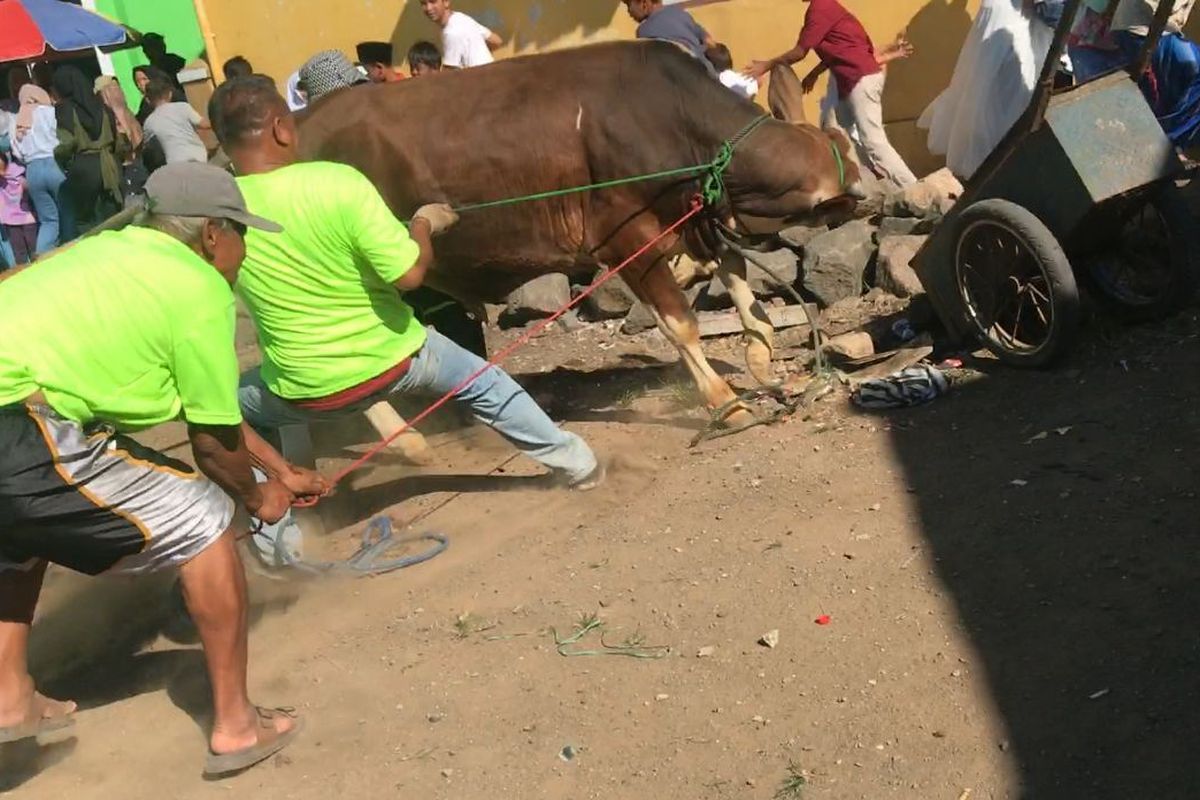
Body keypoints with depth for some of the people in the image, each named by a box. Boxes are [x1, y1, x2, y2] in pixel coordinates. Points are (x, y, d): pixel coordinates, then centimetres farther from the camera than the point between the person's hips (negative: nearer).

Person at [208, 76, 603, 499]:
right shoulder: (337, 183, -22)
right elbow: (409, 274, -23)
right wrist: (424, 223, -2)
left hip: (306, 391, 1)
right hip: (392, 362, -1)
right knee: (481, 382, 27)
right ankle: (576, 463, 40)